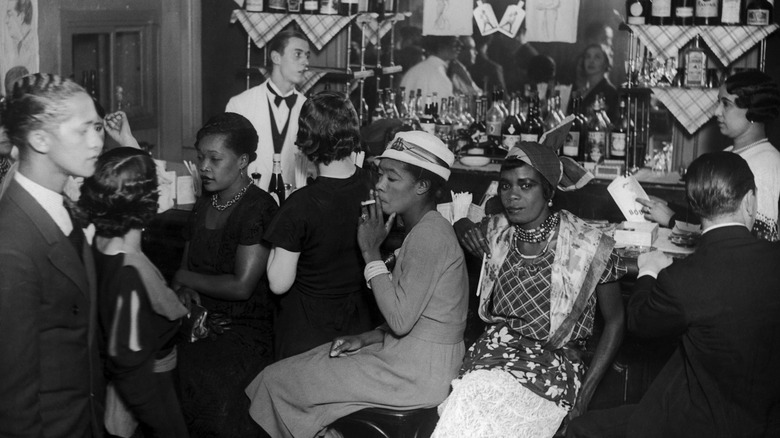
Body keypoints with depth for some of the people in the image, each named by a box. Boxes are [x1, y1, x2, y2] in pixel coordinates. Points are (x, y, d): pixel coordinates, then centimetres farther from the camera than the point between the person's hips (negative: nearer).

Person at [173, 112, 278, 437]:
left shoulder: (260, 208, -9)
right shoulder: (203, 206, 15)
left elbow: (242, 285, -13)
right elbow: (184, 269, 18)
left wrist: (185, 278, -2)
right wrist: (183, 290, -6)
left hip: (245, 332, -6)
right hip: (201, 322, 6)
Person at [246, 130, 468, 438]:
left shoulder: (429, 234, -20)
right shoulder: (427, 229, 12)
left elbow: (400, 319, -24)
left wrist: (371, 253, -16)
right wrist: (365, 339, 5)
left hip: (417, 375, -10)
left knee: (277, 381, -3)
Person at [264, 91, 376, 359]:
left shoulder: (301, 204, -25)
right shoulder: (375, 187, -9)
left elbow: (279, 284, -20)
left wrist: (277, 244, -6)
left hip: (307, 335, -5)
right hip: (360, 326, 5)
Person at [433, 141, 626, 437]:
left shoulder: (589, 247, -6)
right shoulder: (495, 233, 6)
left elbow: (614, 321, 3)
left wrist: (585, 392, -6)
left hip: (554, 366, -3)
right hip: (492, 355, 3)